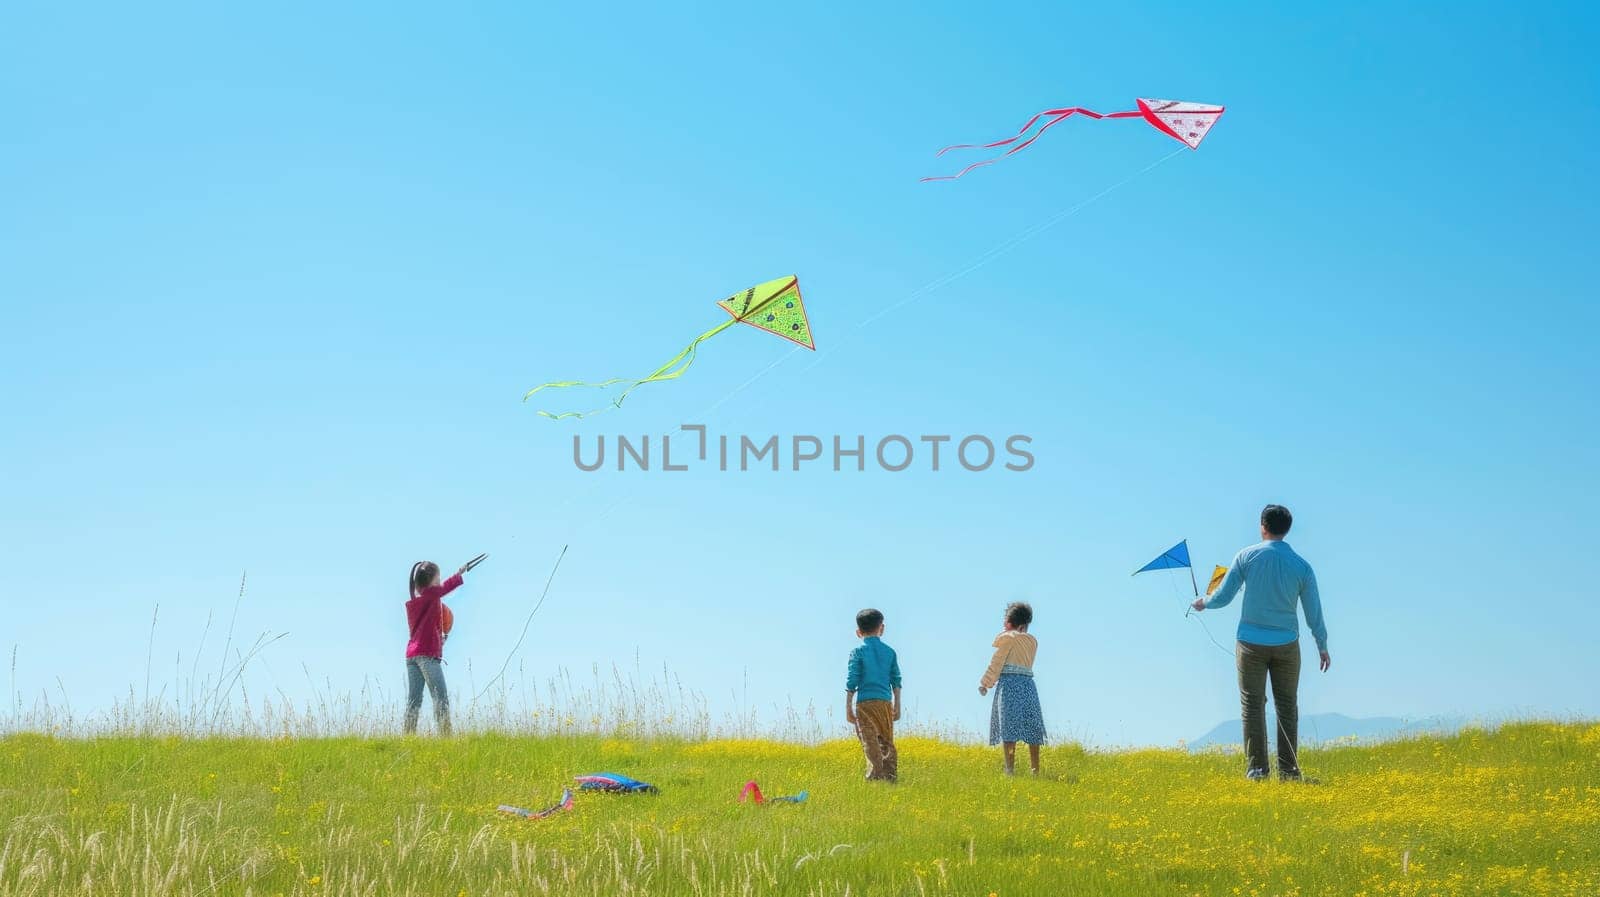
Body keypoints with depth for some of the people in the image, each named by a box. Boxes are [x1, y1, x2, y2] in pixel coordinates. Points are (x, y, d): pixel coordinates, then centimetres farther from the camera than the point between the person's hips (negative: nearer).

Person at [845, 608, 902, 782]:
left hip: (865, 702, -4)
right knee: (887, 742, 14)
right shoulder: (890, 652, 9)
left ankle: (876, 777, -11)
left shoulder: (858, 652, -2)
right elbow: (896, 682, 10)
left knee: (870, 743, -5)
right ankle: (891, 776, 12)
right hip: (886, 702, 4)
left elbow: (851, 682, -5)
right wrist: (897, 707, 18)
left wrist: (848, 709, -1)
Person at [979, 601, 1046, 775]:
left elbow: (997, 663, -4)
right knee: (1031, 727, 8)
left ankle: (1010, 768, -16)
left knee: (1010, 728, -9)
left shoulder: (1007, 637, -1)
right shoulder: (1033, 641, 15)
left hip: (1009, 684, -6)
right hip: (1028, 684, 6)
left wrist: (985, 683, 2)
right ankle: (1035, 769, 8)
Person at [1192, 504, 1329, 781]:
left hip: (1251, 643, -1)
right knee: (1287, 706, 8)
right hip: (1286, 644, 1)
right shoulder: (1301, 566, -2)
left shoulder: (1247, 557, -6)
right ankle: (1288, 770, 7)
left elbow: (1223, 597, -2)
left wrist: (1204, 602, 20)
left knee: (1252, 704, 3)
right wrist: (1322, 646, 16)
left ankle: (1257, 767, -1)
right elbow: (1313, 612, 3)